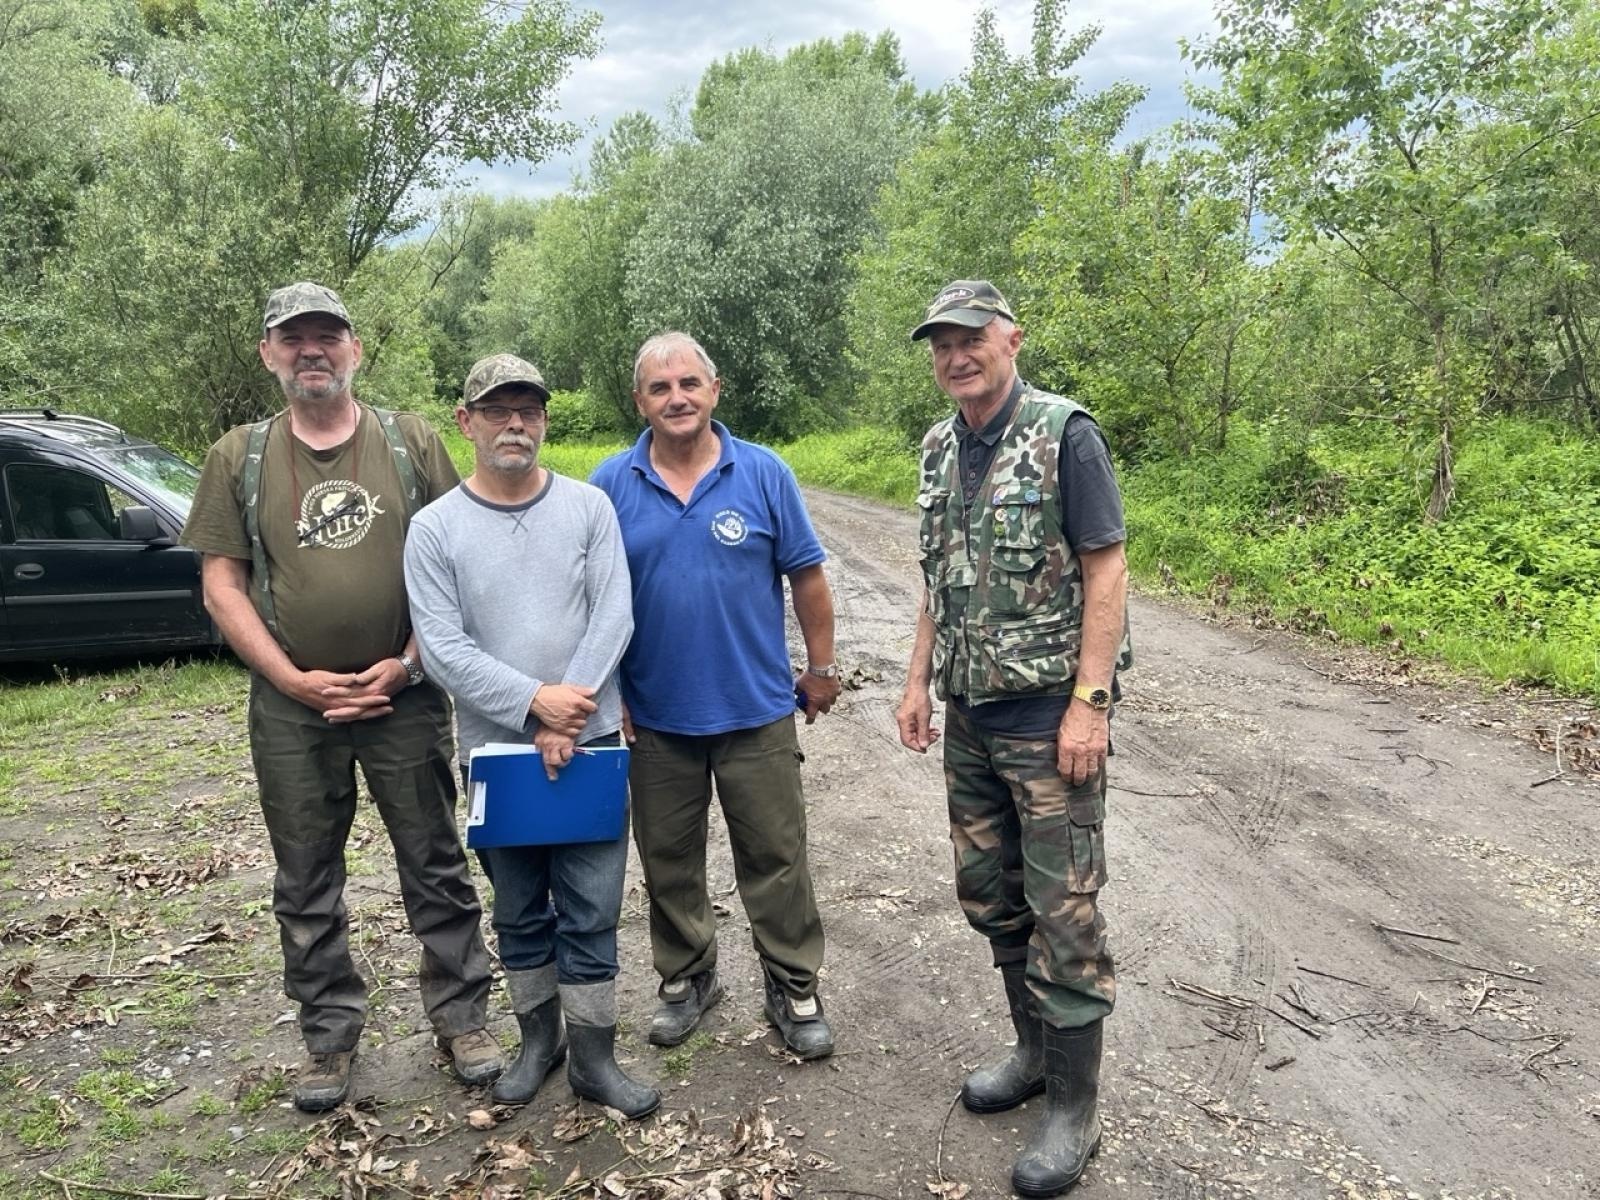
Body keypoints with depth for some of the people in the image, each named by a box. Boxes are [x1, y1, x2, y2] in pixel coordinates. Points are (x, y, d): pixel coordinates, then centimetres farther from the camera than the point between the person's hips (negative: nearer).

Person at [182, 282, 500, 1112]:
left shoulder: (411, 442, 1)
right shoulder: (238, 457, 4)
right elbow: (221, 582, 2)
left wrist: (407, 663, -10)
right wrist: (294, 680, -8)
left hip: (405, 696, -1)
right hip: (289, 707, 2)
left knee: (435, 865, 8)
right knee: (305, 883, 12)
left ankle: (460, 1014, 24)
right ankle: (329, 1033, 29)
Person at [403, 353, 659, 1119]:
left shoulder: (589, 507, -1)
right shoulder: (434, 528, -3)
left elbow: (614, 617, -6)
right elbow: (442, 648, -9)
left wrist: (569, 716, -14)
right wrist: (537, 702, -19)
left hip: (589, 742, 0)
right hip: (497, 748, 0)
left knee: (591, 912, 5)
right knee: (521, 912, 15)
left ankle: (594, 1057, 19)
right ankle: (539, 1039, 34)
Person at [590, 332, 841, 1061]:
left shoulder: (764, 474, -5)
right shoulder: (611, 485, -3)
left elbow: (807, 577, 1)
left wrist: (821, 668, 4)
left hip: (757, 708, -1)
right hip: (655, 714, 2)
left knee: (775, 857, 8)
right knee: (668, 861, 15)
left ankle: (794, 988, 26)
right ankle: (685, 978, 35)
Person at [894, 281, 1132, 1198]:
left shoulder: (1065, 434, -11)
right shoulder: (940, 448, 10)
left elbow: (1106, 574, -14)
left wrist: (1090, 702, -19)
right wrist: (919, 680, 11)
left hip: (1050, 712, -7)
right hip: (971, 713, 7)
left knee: (1063, 906, 0)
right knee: (989, 891, 16)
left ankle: (1074, 1108, 14)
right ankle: (1036, 1049, 35)